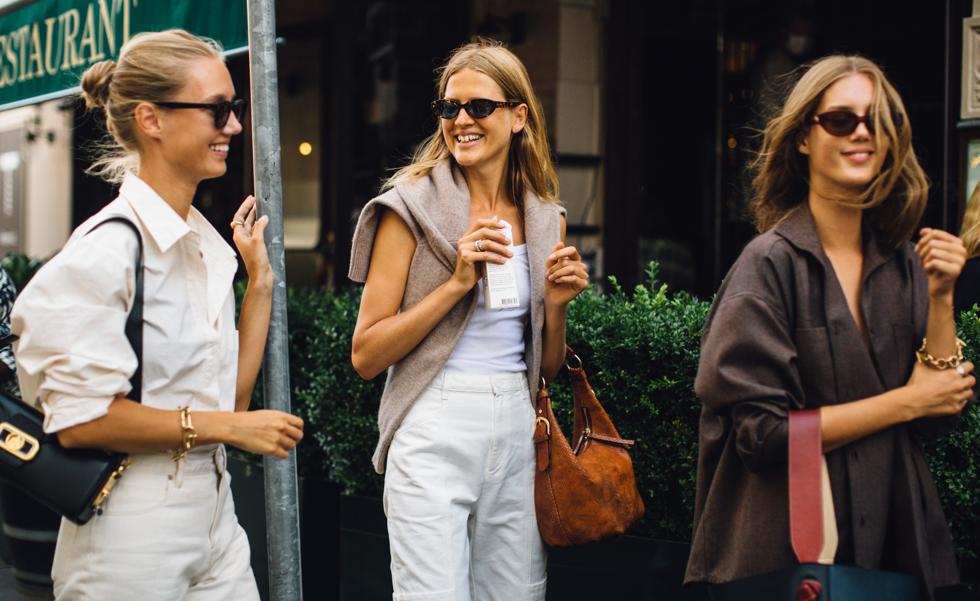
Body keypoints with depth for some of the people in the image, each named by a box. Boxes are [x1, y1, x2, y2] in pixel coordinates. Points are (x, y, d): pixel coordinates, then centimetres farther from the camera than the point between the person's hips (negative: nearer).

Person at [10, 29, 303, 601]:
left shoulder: (207, 243, 10)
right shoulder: (106, 249, -15)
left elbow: (230, 394, 11)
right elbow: (79, 419, -20)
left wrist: (260, 281, 7)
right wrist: (227, 427, -15)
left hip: (214, 520, 8)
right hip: (132, 538, -7)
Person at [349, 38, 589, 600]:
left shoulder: (545, 218, 10)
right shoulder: (413, 205, -4)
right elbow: (366, 354, -8)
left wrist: (557, 302, -3)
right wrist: (457, 281, -15)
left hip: (517, 429, 5)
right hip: (434, 432, -5)